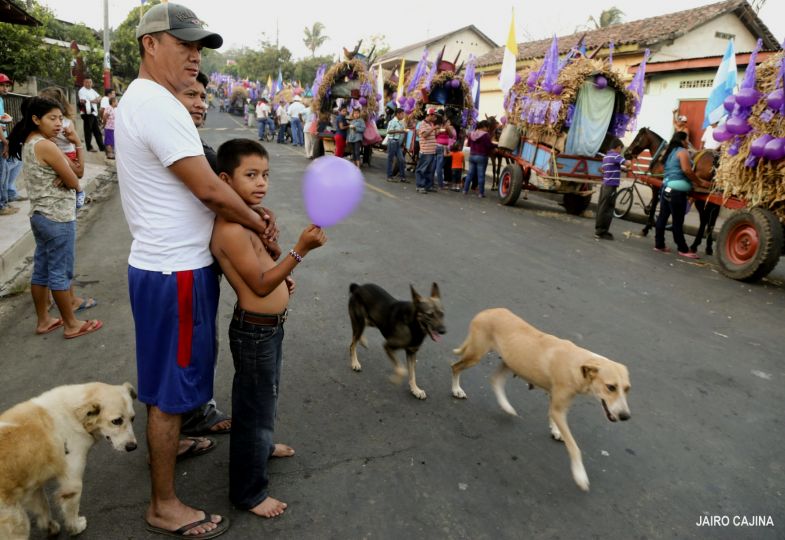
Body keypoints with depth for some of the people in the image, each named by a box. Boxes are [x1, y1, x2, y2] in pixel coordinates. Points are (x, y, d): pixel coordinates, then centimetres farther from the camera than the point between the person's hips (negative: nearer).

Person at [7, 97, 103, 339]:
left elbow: (78, 170, 7)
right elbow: (74, 182, -15)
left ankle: (43, 320, 27)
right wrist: (68, 177, 4)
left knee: (41, 269, 15)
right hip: (58, 218, -9)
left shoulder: (27, 143, 10)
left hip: (39, 215, 9)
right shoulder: (46, 146, -19)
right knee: (60, 272, 0)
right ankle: (71, 325, 12)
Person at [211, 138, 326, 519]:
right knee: (254, 407, 6)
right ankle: (248, 492, 26)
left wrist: (282, 277, 3)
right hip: (255, 330, -10)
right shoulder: (231, 229, -26)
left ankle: (261, 445, 55)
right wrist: (301, 250, -34)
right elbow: (260, 285, -26)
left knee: (265, 396, 29)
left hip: (269, 326, 10)